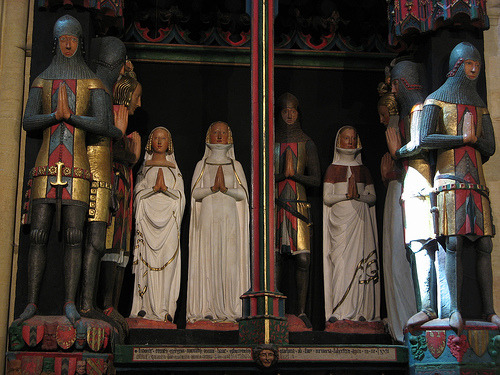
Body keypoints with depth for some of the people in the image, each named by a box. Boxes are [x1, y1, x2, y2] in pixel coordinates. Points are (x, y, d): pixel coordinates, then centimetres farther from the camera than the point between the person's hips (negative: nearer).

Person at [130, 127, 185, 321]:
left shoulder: (174, 168, 18)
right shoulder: (145, 166, 16)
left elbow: (180, 195, 9)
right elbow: (138, 192, 6)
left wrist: (165, 188, -8)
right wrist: (154, 188, -10)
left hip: (168, 217, 1)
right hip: (148, 216, -1)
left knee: (168, 260, -8)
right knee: (147, 260, -9)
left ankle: (165, 309, -9)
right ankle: (146, 307, -10)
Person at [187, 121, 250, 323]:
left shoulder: (235, 166, 12)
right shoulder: (202, 165, 11)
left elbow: (243, 194, 3)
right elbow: (195, 193, 1)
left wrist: (226, 189, -15)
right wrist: (213, 188, -15)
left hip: (229, 219, 0)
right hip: (208, 218, 0)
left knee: (230, 261, -4)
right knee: (208, 261, -5)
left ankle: (231, 308, 0)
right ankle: (208, 309, -2)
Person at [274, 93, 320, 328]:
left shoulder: (306, 144, 10)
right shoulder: (270, 142, 10)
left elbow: (316, 180, 6)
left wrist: (294, 175, -9)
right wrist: (283, 175, -12)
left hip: (298, 207, 0)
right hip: (275, 207, 0)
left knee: (302, 259, -7)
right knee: (275, 258, -5)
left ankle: (301, 311, 0)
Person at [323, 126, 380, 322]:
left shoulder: (363, 170, 15)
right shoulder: (333, 169, 9)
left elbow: (372, 197, 8)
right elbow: (326, 198, 0)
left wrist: (358, 195, -11)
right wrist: (347, 195, -14)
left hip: (359, 219, 2)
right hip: (339, 219, -2)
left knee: (359, 258, -5)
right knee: (339, 259, -10)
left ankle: (360, 310, -2)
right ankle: (338, 311, -9)